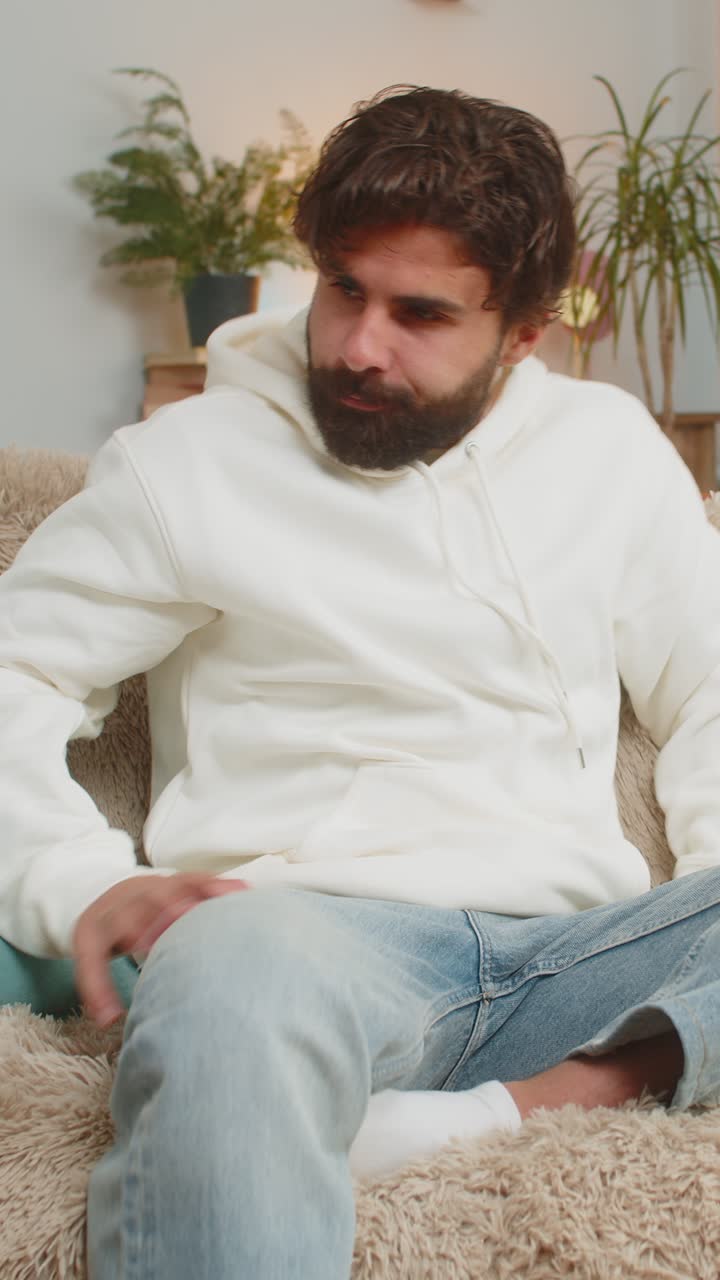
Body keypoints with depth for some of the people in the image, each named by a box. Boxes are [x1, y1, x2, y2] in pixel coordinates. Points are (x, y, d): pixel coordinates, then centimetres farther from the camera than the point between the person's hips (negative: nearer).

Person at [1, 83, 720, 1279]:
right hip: (319, 922, -4)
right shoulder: (191, 460, 6)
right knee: (236, 972, -42)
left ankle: (520, 1104, -30)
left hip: (578, 945, 5)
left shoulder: (609, 448, 16)